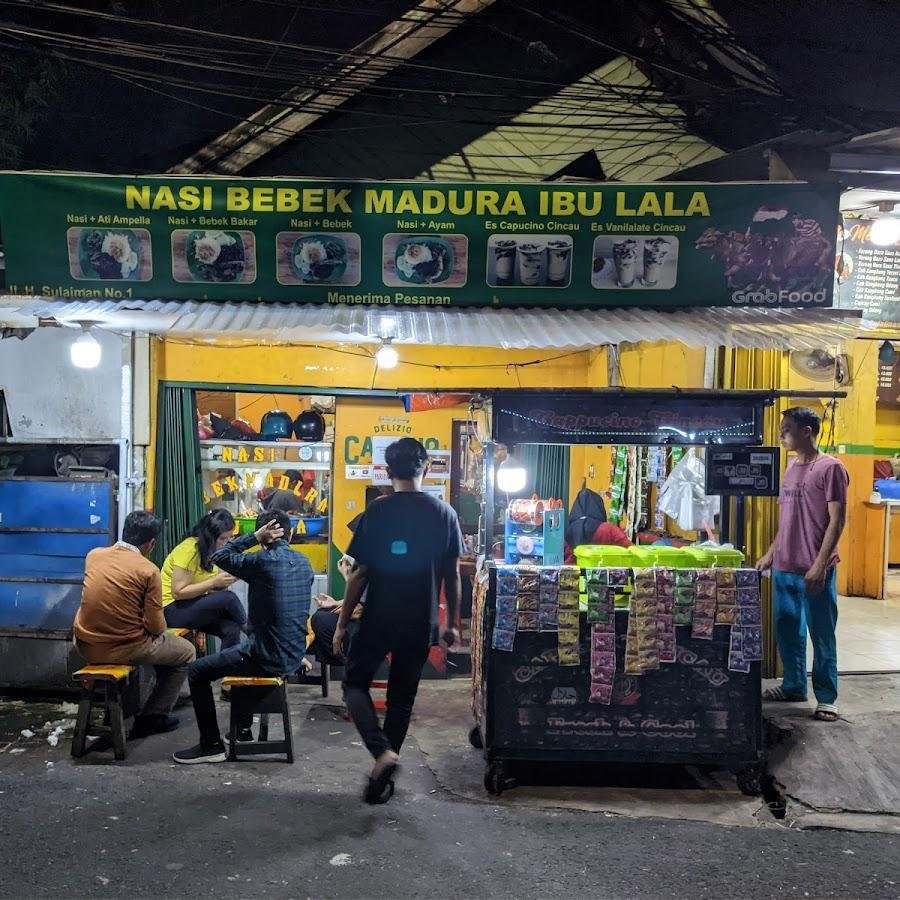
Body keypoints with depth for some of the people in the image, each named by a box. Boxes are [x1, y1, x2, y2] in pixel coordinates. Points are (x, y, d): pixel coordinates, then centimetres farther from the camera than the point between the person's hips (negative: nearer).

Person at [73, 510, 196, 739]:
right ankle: (152, 717, 17)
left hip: (86, 645, 6)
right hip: (123, 648, -6)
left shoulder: (93, 555, 1)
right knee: (186, 652, 16)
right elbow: (155, 626, -13)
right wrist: (160, 627, 11)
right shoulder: (148, 570, -15)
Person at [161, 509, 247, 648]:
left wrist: (226, 581, -11)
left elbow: (209, 589, 9)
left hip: (195, 604, 7)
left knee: (231, 629, -22)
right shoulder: (189, 549, -20)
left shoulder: (212, 550, 5)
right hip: (173, 609, -7)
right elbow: (178, 592, -22)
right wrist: (214, 582, -25)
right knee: (228, 598, -27)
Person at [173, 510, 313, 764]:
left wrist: (255, 537, -6)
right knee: (243, 653, 37)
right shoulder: (303, 562, 5)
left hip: (268, 658, -8)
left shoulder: (264, 561, -18)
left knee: (198, 672, 8)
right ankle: (243, 730, 42)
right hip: (293, 656, 8)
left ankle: (211, 746, 8)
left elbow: (219, 556, -4)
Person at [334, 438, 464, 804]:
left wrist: (342, 624, 1)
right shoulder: (445, 513, -1)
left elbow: (359, 574, -8)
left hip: (378, 619, -3)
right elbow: (452, 574, 3)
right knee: (402, 697, 14)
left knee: (355, 683, 15)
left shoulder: (376, 513, -10)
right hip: (421, 623, 3)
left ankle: (383, 751, -7)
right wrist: (452, 624, 13)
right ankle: (383, 779, 20)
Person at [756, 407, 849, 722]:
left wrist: (820, 565, -17)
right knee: (787, 631, 14)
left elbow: (837, 520, -12)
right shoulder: (791, 469, 14)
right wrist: (771, 554, 19)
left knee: (822, 635, 1)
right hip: (784, 567, 8)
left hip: (815, 571, -7)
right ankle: (794, 686, 27)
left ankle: (827, 697, 11)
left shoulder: (830, 468, -9)